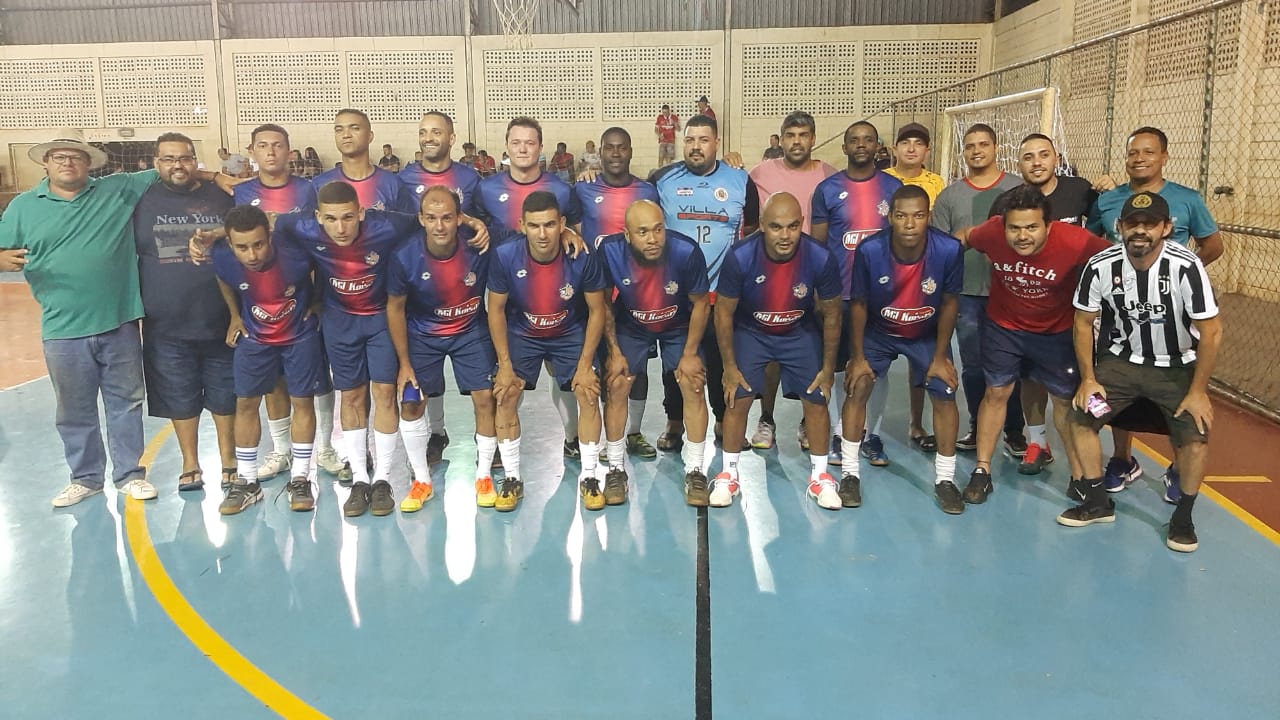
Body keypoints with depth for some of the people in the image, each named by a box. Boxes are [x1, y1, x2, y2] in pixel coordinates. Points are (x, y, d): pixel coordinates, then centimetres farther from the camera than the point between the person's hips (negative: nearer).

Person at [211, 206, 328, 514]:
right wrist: (235, 316, 6)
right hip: (254, 336, 2)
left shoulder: (295, 253, -33)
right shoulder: (222, 257, -24)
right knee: (245, 403, 4)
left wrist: (314, 305, -1)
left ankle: (299, 480, 13)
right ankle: (246, 482, 17)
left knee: (302, 401, 1)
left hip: (300, 334, -2)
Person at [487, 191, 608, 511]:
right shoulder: (504, 257, -25)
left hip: (571, 333, 0)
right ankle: (512, 479, 6)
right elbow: (496, 309, -11)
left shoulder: (582, 258, -26)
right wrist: (505, 364, -12)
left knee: (589, 392, -12)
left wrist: (585, 364, -15)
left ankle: (588, 478, 4)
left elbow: (597, 310, -13)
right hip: (521, 334, 1)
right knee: (505, 396, -10)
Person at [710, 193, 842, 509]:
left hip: (801, 333, 1)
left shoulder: (822, 258, -27)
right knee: (737, 398, -7)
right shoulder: (740, 257, -30)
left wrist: (828, 368, -5)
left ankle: (820, 477, 18)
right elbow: (724, 313, -15)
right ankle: (728, 475, 13)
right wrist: (730, 366, -12)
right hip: (750, 332, -1)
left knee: (816, 399, -1)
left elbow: (831, 315, -11)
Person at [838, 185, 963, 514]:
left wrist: (940, 357, -7)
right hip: (878, 332, 0)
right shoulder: (869, 250, -29)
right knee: (857, 388, -9)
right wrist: (858, 357, -9)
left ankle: (944, 479, 11)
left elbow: (949, 303, -12)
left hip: (928, 335, 1)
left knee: (945, 395, -6)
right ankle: (849, 473, 5)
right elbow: (859, 304, -14)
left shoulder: (949, 250, -28)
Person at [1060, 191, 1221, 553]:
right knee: (1081, 416, -8)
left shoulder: (1186, 267, -26)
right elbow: (1084, 322, -3)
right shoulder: (1100, 266, -17)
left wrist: (1197, 391, -17)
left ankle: (1183, 516, 7)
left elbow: (1211, 332, -18)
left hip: (1178, 366, -3)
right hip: (1122, 360, 3)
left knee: (1195, 436, -18)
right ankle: (1098, 502, 12)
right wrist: (1088, 378, -7)